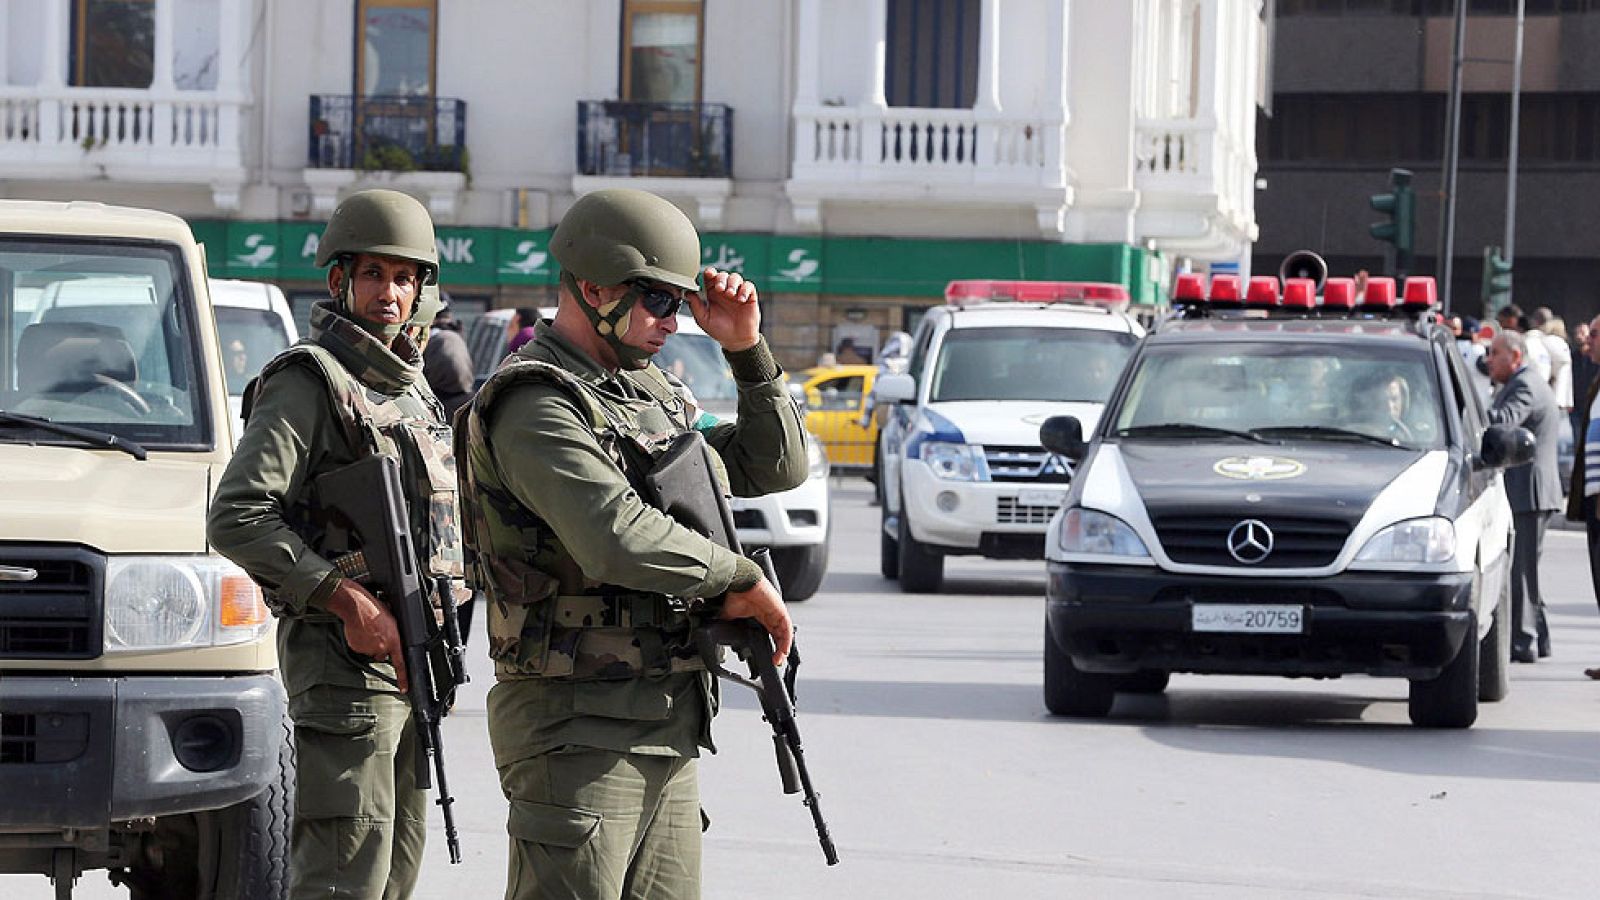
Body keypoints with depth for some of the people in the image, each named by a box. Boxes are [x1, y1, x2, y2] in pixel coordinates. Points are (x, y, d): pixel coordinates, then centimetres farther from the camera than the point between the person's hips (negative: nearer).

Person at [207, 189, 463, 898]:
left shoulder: (411, 387, 18)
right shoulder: (306, 382, -10)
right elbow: (236, 518, -20)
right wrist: (347, 600, -23)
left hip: (413, 656, 9)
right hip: (343, 657, -9)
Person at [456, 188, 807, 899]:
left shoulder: (653, 399, 16)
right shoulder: (536, 406, -14)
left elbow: (777, 468, 24)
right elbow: (620, 540, -28)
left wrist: (748, 351, 11)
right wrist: (741, 580, -15)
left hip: (668, 731, 9)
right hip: (579, 731, -9)